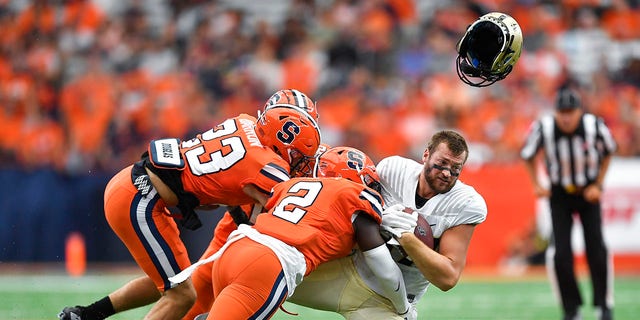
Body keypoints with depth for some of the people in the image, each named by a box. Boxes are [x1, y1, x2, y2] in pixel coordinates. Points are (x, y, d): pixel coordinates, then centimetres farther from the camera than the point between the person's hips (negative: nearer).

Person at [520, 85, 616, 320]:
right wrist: (536, 185, -5)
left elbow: (608, 152, 1)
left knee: (596, 249, -10)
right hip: (559, 195, 0)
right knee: (559, 254, -10)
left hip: (588, 193, 0)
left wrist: (598, 185, -1)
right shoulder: (543, 128, -21)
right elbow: (528, 155, 0)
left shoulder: (595, 126, -21)